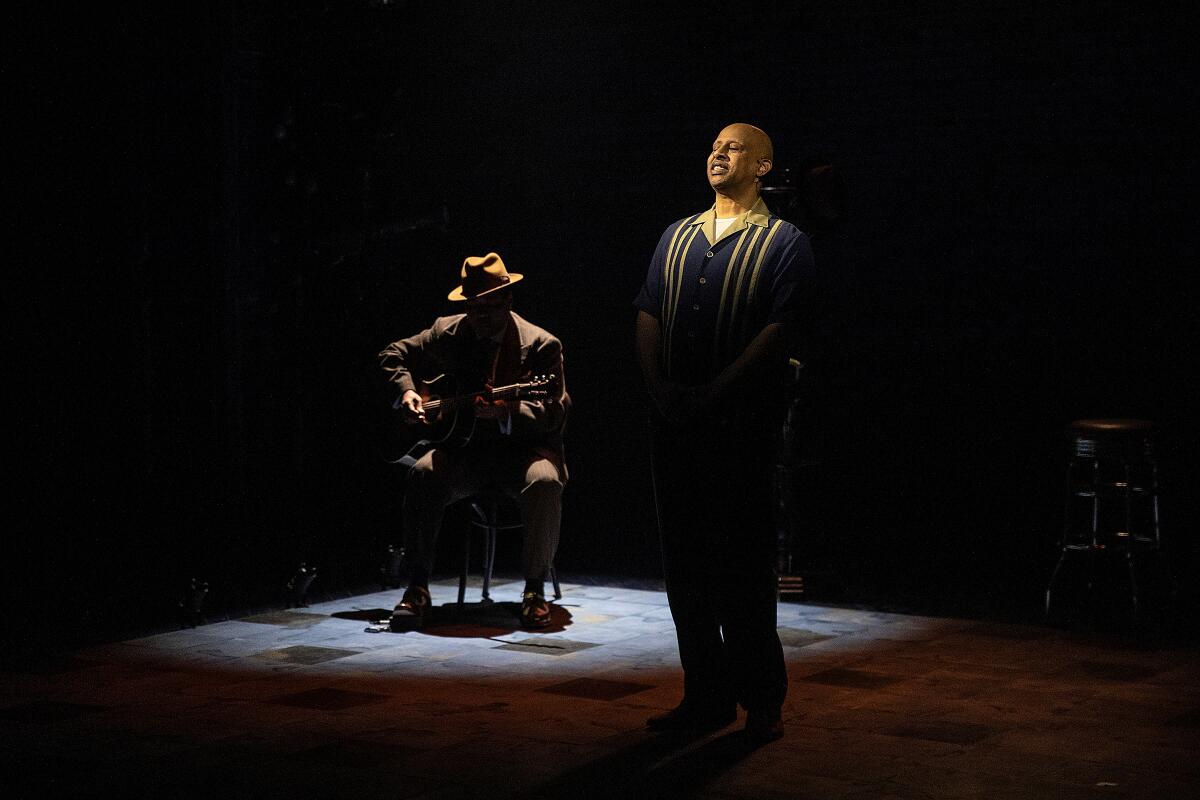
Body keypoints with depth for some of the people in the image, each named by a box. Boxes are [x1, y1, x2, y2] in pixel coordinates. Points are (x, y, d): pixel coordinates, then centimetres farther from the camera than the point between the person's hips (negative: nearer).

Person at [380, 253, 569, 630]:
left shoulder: (541, 345, -6)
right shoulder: (446, 333, 4)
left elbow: (555, 412, -13)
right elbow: (394, 354, 17)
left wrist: (507, 411, -31)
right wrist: (405, 390, -4)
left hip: (521, 448, -2)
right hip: (465, 446, 2)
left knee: (544, 482, -36)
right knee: (424, 474, -29)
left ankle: (535, 590, -17)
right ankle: (417, 588, -21)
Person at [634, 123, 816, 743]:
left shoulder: (784, 243, 2)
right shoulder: (676, 237, 19)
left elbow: (780, 330, -9)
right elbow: (648, 316, 13)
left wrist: (715, 391, -15)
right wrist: (658, 386, -3)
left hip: (741, 422, -5)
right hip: (673, 421, 5)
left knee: (743, 559, -4)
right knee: (684, 556, 5)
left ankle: (762, 701, 5)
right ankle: (706, 695, 13)